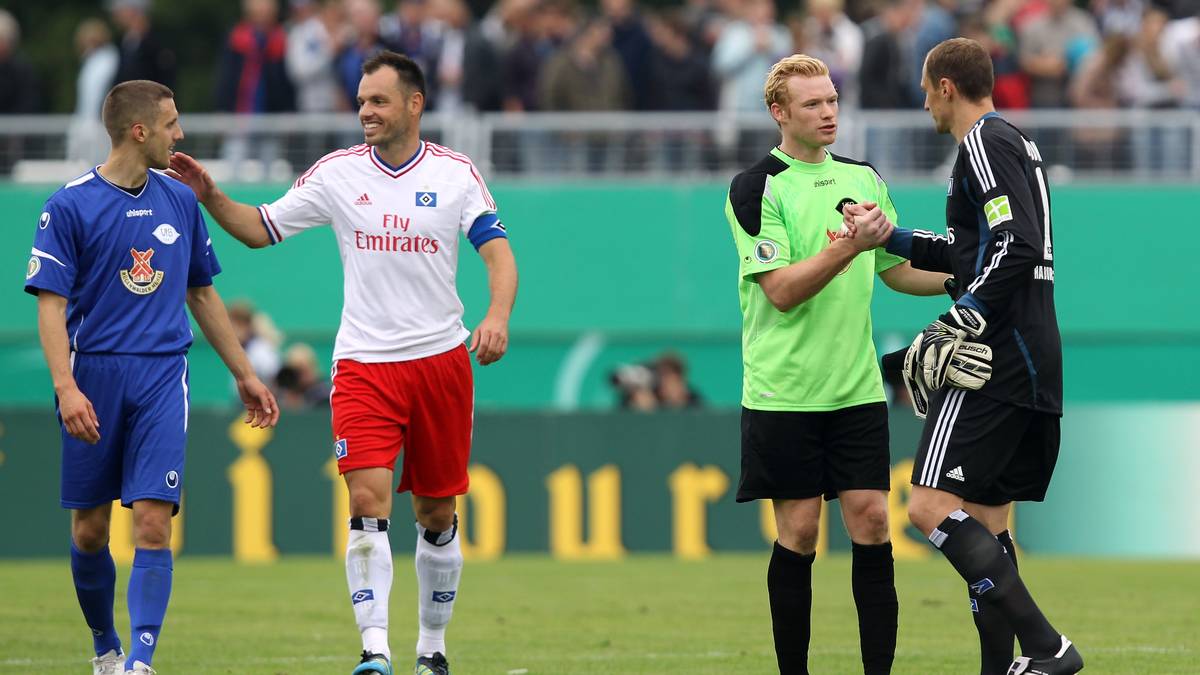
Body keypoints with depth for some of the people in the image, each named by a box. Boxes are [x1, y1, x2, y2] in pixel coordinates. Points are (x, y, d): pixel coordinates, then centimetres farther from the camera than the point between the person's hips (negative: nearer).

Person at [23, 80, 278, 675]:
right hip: (94, 377, -2)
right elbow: (51, 303, -9)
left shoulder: (180, 201, 10)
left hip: (162, 379, 2)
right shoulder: (70, 206, -5)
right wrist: (65, 387, -21)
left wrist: (244, 375, 22)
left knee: (153, 524, -12)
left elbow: (202, 295, 20)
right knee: (89, 530, 6)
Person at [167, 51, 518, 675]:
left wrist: (497, 316, -24)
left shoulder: (456, 174, -1)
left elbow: (498, 254, -6)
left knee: (437, 514, 7)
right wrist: (210, 197, -9)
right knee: (367, 500, -16)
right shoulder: (337, 173, 2)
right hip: (363, 364, 0)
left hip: (440, 359, 0)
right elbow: (260, 229, 8)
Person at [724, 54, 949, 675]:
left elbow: (898, 271, 21)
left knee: (871, 521, -2)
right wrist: (848, 247, -25)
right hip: (784, 390, -4)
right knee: (798, 531, -2)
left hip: (857, 386, 4)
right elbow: (782, 290, -15)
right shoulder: (755, 189, -6)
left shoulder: (863, 179, 11)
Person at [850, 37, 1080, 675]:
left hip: (997, 359, -10)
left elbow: (1015, 248, -21)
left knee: (932, 506, -16)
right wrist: (890, 236, 30)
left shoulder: (985, 143, -9)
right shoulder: (1019, 143, 20)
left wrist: (951, 328, -19)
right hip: (1032, 363, 10)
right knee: (984, 516, 12)